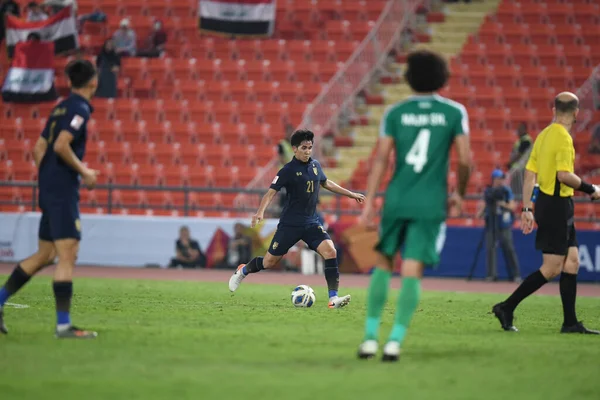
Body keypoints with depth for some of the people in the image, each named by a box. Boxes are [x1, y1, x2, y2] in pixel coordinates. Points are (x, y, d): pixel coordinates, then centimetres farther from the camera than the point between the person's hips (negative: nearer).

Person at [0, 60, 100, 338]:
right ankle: (63, 325, -12)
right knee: (68, 255, -10)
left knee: (45, 255, 16)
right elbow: (61, 146, -23)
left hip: (49, 189, 9)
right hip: (63, 191, -9)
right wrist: (84, 172, -13)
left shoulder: (61, 108, 16)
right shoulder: (80, 108, -11)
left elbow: (39, 149, 18)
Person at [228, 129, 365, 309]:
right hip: (290, 224, -4)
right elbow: (271, 192, -15)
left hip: (311, 222, 4)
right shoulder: (288, 170, -11)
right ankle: (242, 271, 37)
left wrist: (351, 194, 31)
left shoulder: (315, 166, 6)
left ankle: (333, 298, -19)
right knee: (270, 262, 5)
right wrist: (260, 211, -32)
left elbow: (326, 183, 25)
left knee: (330, 251, -18)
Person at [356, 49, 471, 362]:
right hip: (431, 204, -1)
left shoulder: (395, 113, 3)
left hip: (397, 199, 1)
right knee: (412, 272, -2)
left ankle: (370, 336, 9)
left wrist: (369, 203, -2)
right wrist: (460, 194, 13)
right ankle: (395, 340, -13)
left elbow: (381, 160, -2)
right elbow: (465, 160, -3)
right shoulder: (454, 113, 1)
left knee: (383, 263, 15)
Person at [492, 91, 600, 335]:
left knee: (572, 262, 10)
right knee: (552, 268, -6)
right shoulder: (563, 137, -15)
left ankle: (570, 322, 10)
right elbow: (564, 175, -24)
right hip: (557, 205, -9)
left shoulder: (543, 135, 12)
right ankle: (507, 308, -5)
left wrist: (527, 208, 14)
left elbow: (529, 173, 13)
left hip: (546, 203, 9)